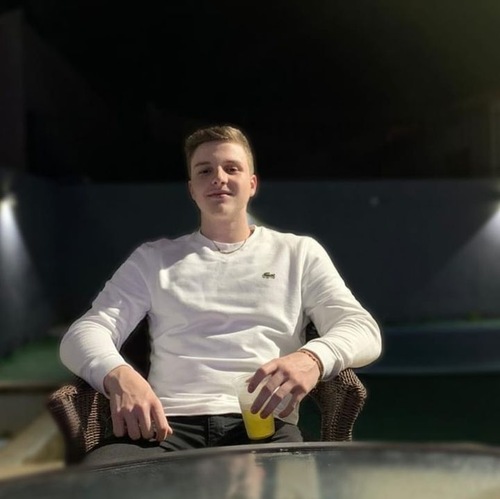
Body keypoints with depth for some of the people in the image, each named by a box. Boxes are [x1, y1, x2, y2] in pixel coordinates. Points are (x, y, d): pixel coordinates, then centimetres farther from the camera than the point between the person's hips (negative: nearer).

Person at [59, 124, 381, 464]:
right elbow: (85, 333, 11)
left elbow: (362, 328, 8)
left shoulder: (299, 252, 18)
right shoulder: (152, 259, 20)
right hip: (169, 425, 1)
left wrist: (312, 357, -19)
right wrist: (118, 375, -17)